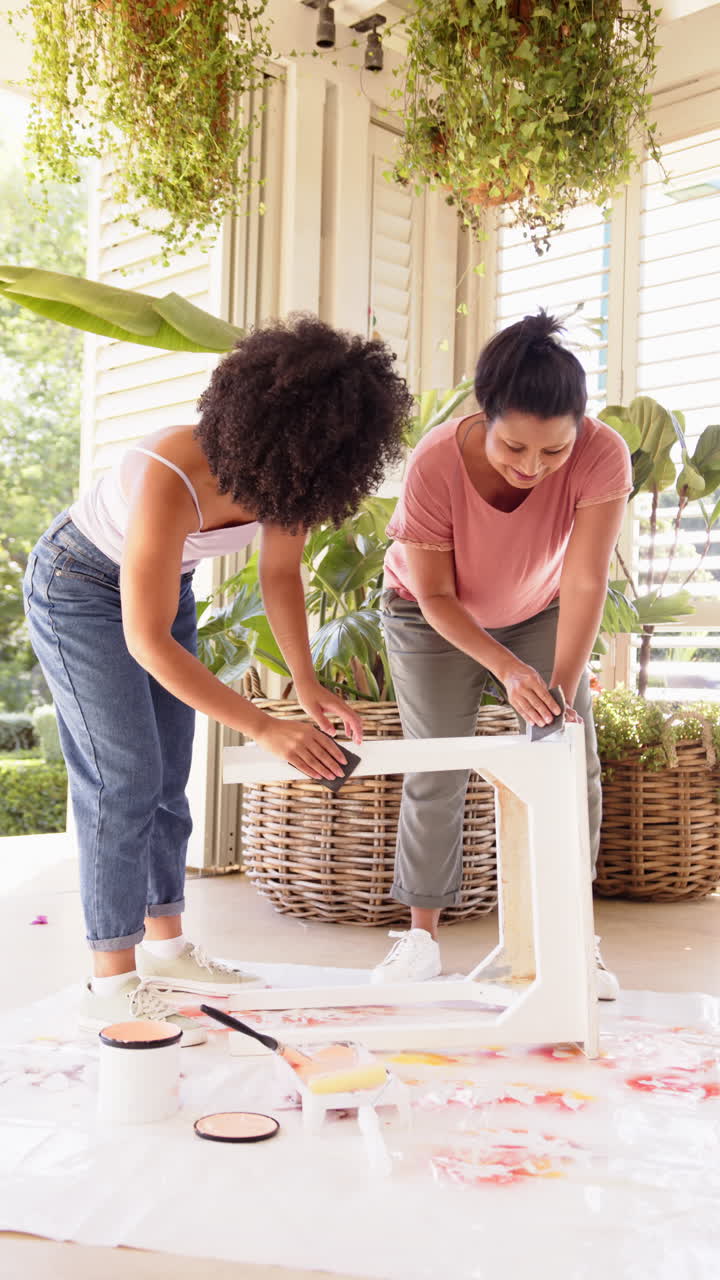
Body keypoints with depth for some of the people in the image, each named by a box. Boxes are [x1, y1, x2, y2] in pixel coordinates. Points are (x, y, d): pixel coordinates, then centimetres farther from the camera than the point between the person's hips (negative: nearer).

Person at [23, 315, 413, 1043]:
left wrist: (308, 687, -14)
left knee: (169, 778, 8)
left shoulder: (283, 472, -19)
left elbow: (281, 576, -3)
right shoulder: (172, 478, -39)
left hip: (162, 582, 7)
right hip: (78, 589, -7)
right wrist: (266, 729, -38)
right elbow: (146, 642, -35)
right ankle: (111, 987, -3)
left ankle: (164, 948, 21)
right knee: (125, 783, -11)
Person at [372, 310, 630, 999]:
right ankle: (421, 934, 9)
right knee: (435, 772, -5)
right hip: (435, 618, -1)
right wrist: (505, 669, -39)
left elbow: (585, 582, -34)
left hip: (541, 612, 2)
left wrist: (563, 687, -43)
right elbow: (435, 596, -26)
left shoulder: (602, 453, -33)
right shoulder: (435, 464, -34)